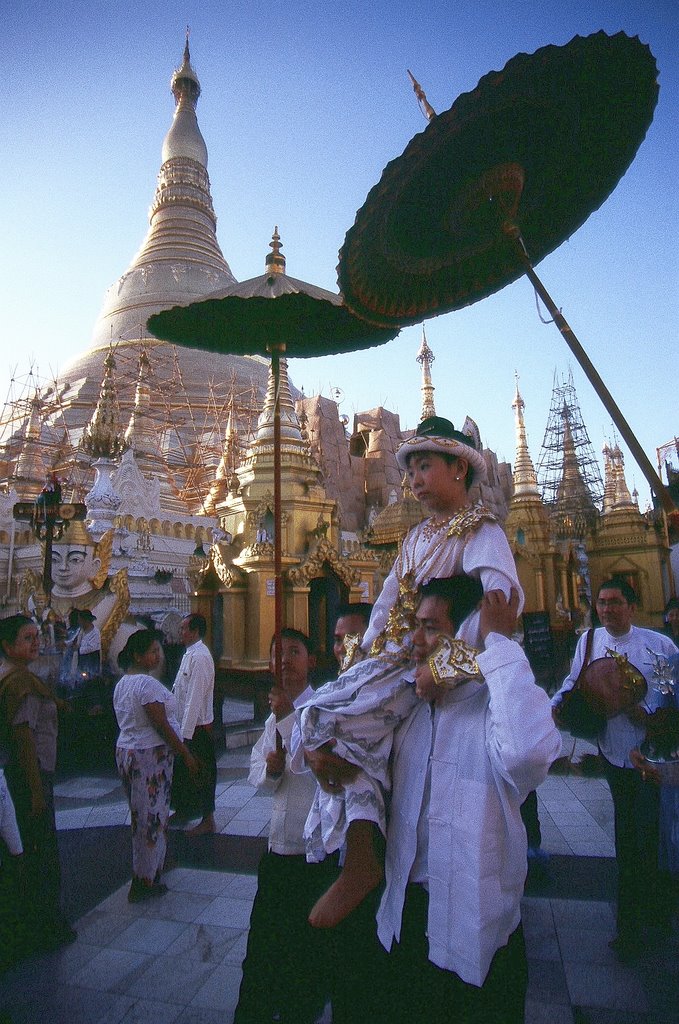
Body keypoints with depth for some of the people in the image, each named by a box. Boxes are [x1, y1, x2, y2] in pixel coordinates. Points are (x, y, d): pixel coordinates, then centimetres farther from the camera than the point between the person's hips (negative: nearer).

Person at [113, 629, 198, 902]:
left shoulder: (122, 683, 9)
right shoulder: (147, 684, -22)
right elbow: (162, 726, -21)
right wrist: (186, 754, -12)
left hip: (125, 751, 10)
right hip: (150, 755, -10)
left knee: (140, 815, 21)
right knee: (151, 816, 3)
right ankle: (144, 882, 14)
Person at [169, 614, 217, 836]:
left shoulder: (199, 657, -23)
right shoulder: (190, 653, 7)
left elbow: (195, 699, -25)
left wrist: (186, 732, -22)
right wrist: (181, 729, 16)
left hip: (196, 726, -9)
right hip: (185, 724, 9)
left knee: (201, 773, 4)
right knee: (182, 768, 22)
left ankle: (208, 820, 19)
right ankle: (184, 809, 40)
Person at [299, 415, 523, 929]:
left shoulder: (480, 528, -8)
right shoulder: (418, 536, 19)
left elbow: (500, 593, -25)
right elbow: (389, 595, 19)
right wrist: (369, 647, 3)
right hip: (393, 656, 8)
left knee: (325, 718, -19)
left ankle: (361, 863, -6)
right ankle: (361, 858, 4)